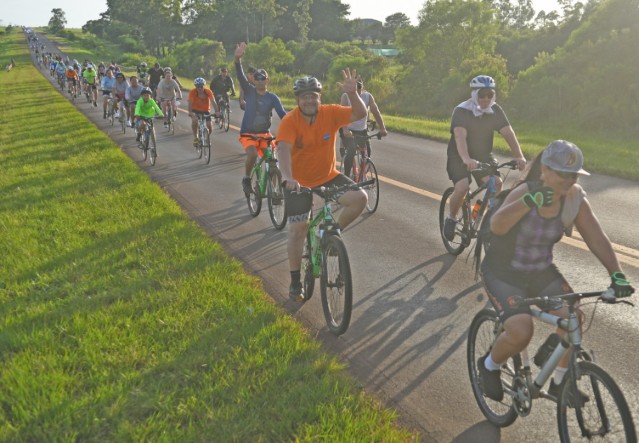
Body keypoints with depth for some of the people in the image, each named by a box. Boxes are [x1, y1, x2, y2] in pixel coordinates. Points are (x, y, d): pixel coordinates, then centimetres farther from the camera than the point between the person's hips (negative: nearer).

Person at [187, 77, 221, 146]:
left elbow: (213, 101, -32)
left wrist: (217, 111, -47)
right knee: (194, 120, -32)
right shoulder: (193, 92, -22)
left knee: (210, 128, -10)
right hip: (195, 110, -1)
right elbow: (190, 102, -32)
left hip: (205, 110, 1)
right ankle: (195, 137, -11)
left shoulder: (208, 91, -21)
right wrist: (190, 112, -49)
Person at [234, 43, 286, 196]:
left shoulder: (272, 97, -2)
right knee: (253, 154, -30)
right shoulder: (249, 91, -1)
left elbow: (282, 114, -13)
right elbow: (241, 76, -17)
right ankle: (246, 179, -3)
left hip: (265, 134, 2)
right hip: (248, 133, -2)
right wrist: (238, 59, -34)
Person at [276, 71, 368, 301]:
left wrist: (352, 93, -36)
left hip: (328, 176, 3)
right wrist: (287, 177, -50)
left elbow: (360, 114, -17)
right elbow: (283, 149, -33)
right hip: (299, 182, -3)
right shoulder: (289, 121, -20)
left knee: (359, 198, -20)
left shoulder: (331, 113, -10)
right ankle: (295, 282, 17)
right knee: (297, 230, 0)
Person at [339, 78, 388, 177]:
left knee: (367, 153, -3)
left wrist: (382, 129, -27)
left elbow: (376, 112, -14)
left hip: (362, 130, 4)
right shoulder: (346, 96, -14)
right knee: (351, 151, -25)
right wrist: (345, 130, -42)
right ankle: (346, 176, -14)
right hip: (349, 130, -4)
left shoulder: (368, 96, -6)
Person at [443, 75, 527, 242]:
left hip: (484, 155, 4)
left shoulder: (495, 110, -7)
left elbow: (508, 133, -16)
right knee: (462, 187, -25)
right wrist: (466, 159, -53)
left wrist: (519, 156, -32)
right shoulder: (461, 111, -19)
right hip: (460, 157, -4)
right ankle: (451, 219, 1)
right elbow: (460, 136, -35)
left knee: (497, 183, -19)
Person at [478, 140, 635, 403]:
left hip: (542, 273, 5)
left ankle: (560, 382, 9)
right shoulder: (524, 193, -23)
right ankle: (489, 366, 10)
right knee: (521, 332, -23)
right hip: (503, 274, -5)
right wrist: (529, 200, -55)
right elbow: (496, 226, -41)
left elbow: (597, 239, -11)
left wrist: (617, 276, -24)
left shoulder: (575, 200, -9)